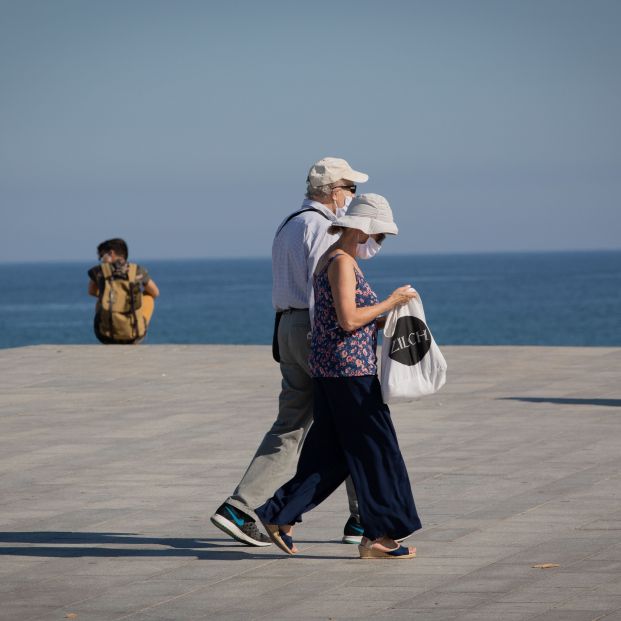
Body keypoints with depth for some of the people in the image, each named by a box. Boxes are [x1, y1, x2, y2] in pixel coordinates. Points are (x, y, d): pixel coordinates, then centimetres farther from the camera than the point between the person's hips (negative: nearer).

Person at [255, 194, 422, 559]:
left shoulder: (338, 259, 16)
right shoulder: (342, 262, -15)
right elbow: (347, 320, -22)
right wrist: (390, 302, -12)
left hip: (330, 368, 10)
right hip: (349, 368, -10)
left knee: (331, 454, 12)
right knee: (374, 449, -3)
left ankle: (279, 515, 11)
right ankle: (378, 536, 2)